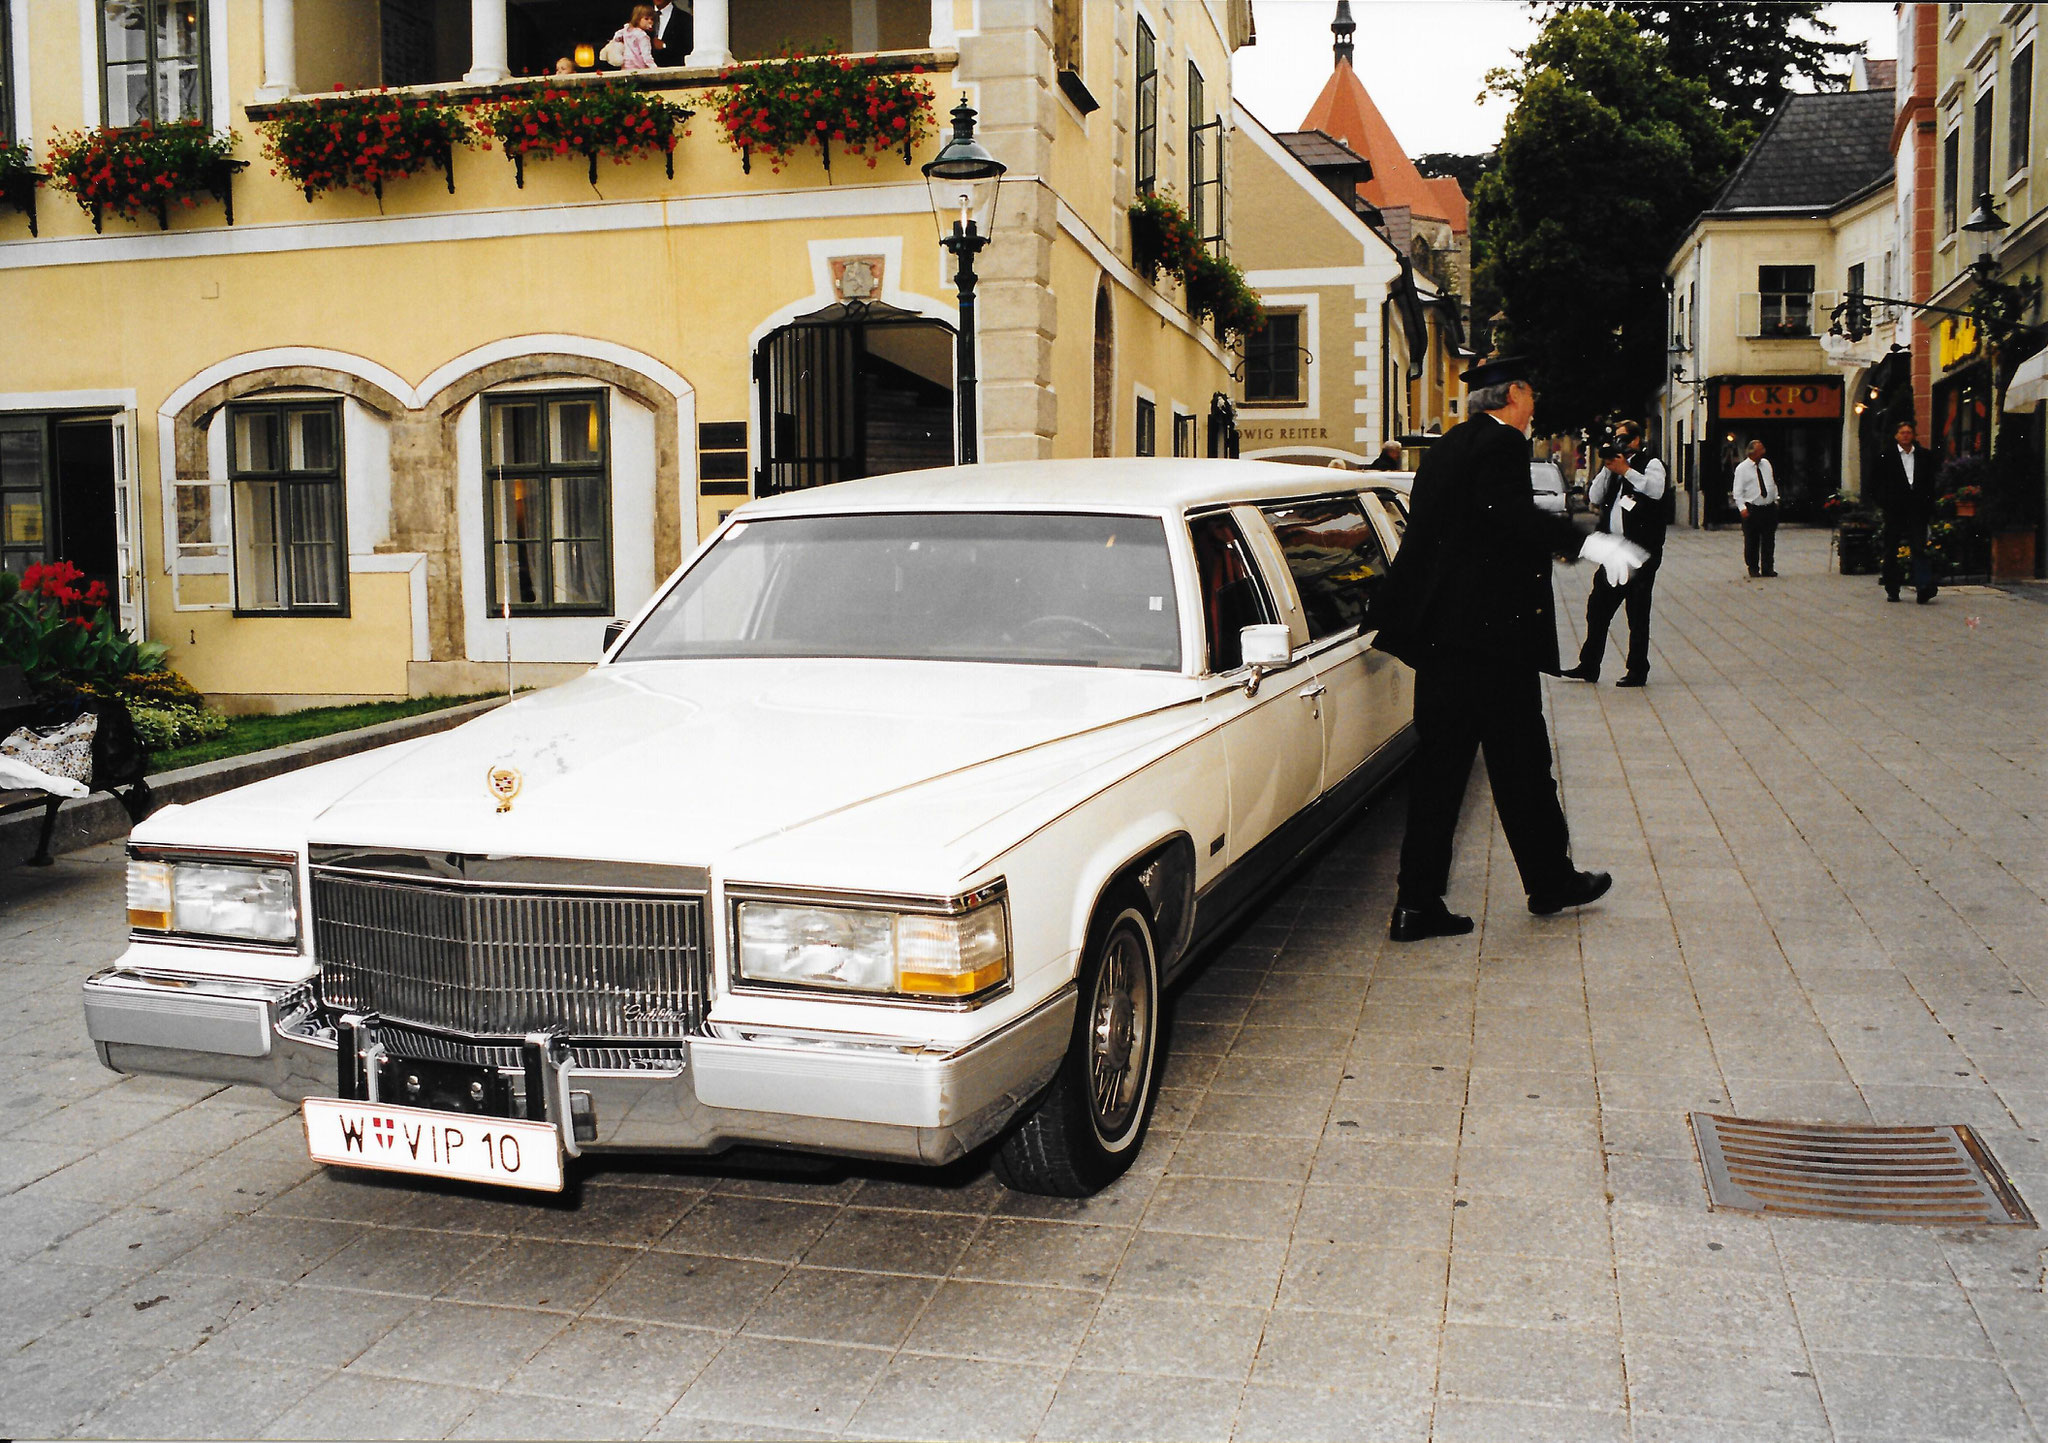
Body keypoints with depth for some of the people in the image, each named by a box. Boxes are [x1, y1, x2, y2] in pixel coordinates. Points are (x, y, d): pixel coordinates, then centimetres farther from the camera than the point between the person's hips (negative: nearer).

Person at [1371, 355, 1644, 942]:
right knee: (1520, 762, 6)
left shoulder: (1445, 447, 17)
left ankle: (1418, 903, 7)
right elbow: (1510, 510, -28)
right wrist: (1587, 542, -34)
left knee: (1440, 763, 7)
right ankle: (1550, 882, 22)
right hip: (1492, 631, -8)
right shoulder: (1501, 444, -9)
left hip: (1440, 630, 8)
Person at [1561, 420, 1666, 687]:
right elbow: (1594, 498, 11)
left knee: (1638, 614, -1)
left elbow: (1657, 489, -20)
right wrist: (1607, 469, 0)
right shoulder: (1615, 464, 19)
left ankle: (1638, 671, 7)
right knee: (1597, 607, 7)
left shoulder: (1650, 463, 0)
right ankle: (1588, 667, 14)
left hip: (1641, 550, -7)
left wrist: (1625, 470, -18)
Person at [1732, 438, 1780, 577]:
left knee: (1769, 540, 5)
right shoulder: (1742, 469, -5)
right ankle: (1753, 568, 13)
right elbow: (1738, 491, -7)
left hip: (1769, 508, 4)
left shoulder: (1766, 464, 11)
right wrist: (1742, 507, -17)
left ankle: (1768, 568, 12)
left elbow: (1773, 483, 21)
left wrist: (1776, 499, 16)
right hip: (1752, 509, -4)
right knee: (1751, 541, 1)